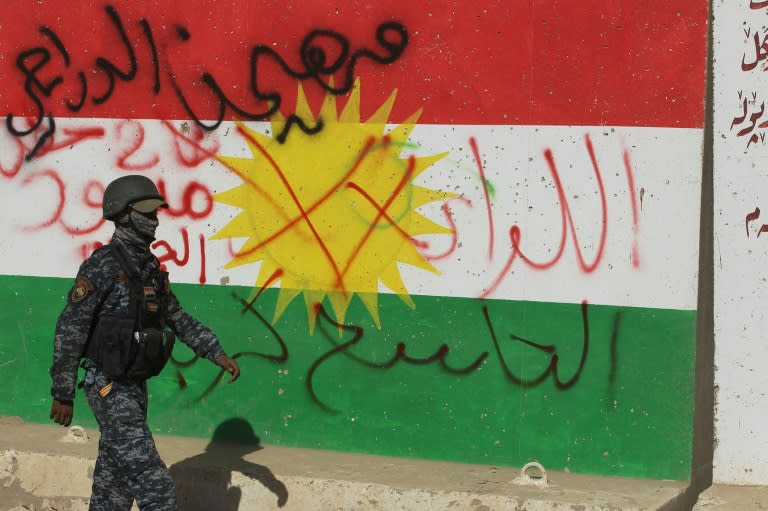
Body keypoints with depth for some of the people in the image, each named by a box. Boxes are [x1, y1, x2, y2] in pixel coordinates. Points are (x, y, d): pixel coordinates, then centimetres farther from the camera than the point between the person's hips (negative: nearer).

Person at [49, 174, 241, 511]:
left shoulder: (150, 268, 11)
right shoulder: (102, 265, -15)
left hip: (134, 387, 9)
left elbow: (178, 320, 18)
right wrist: (62, 395, -15)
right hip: (109, 388, -9)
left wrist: (217, 354, 9)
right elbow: (69, 329, -15)